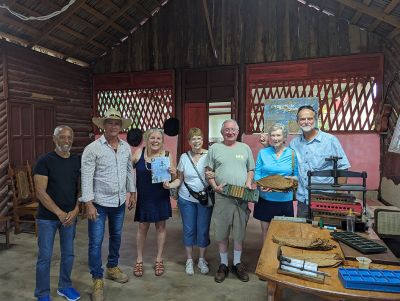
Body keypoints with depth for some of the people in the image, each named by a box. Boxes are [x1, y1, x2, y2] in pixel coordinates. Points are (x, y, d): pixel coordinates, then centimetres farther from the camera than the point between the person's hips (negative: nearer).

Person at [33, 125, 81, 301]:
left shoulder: (77, 161, 3)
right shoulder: (45, 161, -10)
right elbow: (40, 192, -13)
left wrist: (75, 211, -7)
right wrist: (59, 213, -15)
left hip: (70, 216, 4)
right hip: (47, 217, -4)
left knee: (68, 254, 14)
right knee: (45, 257, 5)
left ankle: (64, 287, 34)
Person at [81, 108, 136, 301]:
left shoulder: (126, 147, 2)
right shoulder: (92, 148, -14)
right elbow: (86, 177, -16)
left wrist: (132, 193, 13)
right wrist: (88, 203, -18)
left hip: (119, 201, 5)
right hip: (99, 202, -5)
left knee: (116, 236, 19)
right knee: (95, 242, 2)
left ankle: (112, 268, 40)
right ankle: (97, 280, 20)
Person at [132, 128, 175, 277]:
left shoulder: (167, 155, -6)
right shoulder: (139, 153, -7)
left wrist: (173, 173, -22)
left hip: (161, 198, 0)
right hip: (143, 197, 0)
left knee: (161, 227, 12)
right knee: (142, 227, 11)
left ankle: (159, 259, 31)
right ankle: (139, 260, 30)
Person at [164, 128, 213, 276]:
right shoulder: (184, 157, 0)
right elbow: (180, 179, 5)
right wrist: (170, 185, -13)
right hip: (186, 199, 1)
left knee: (203, 229, 9)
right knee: (189, 229, 10)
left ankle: (202, 259, 30)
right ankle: (189, 260, 30)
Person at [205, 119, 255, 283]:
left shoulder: (245, 148, 10)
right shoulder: (214, 148, 4)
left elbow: (251, 169, 13)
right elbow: (209, 170, 4)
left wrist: (248, 182, -4)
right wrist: (215, 186, -10)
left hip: (242, 198, 2)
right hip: (222, 197, -1)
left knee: (240, 232, 10)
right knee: (222, 233, 8)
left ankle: (237, 263, 28)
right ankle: (223, 264, 24)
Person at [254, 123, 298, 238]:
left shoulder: (292, 154, 0)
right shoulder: (263, 153, 2)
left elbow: (296, 175, 6)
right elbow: (257, 173, 2)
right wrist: (260, 186, -16)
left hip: (285, 198, 0)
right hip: (265, 198, 1)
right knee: (265, 230, 12)